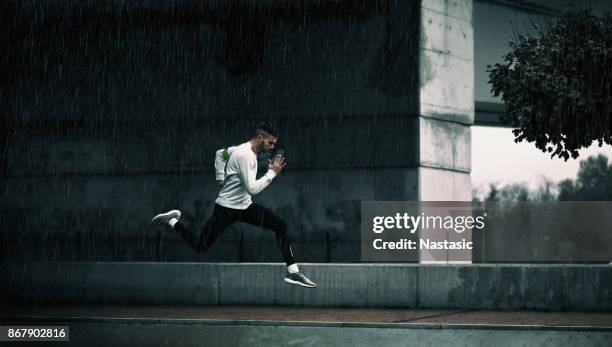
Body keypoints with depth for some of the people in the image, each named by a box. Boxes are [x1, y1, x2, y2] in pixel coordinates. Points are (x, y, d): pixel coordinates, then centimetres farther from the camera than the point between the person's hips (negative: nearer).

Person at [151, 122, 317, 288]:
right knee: (200, 246, 2)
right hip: (226, 208, -9)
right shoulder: (245, 155, -26)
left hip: (245, 206, 9)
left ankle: (293, 272, -7)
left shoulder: (244, 149, 4)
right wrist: (272, 172, -24)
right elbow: (252, 188, -30)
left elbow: (220, 153, 21)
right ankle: (172, 221, 25)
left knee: (280, 226, -6)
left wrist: (221, 177, 17)